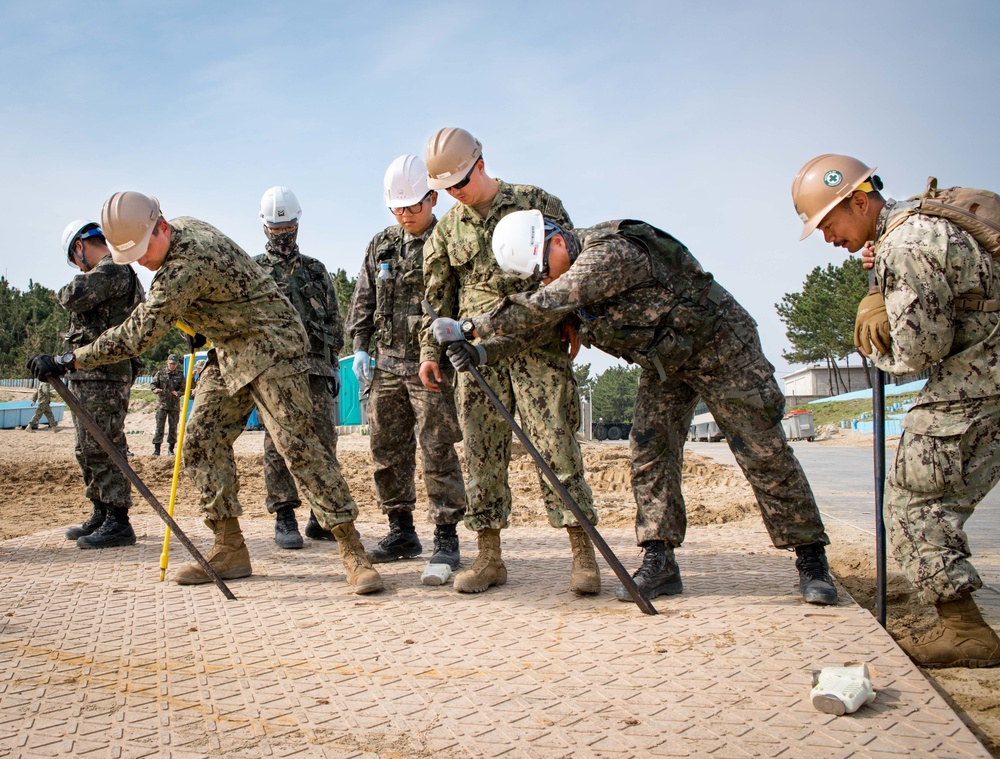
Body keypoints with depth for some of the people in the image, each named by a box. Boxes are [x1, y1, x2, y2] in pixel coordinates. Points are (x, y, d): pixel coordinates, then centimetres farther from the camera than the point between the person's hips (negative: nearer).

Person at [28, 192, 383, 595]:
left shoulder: (187, 261, -27)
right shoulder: (183, 228, 4)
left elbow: (138, 334, -29)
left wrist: (68, 361, -24)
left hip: (270, 344, -10)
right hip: (228, 350, 10)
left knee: (297, 443, -18)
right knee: (202, 441, 2)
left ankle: (353, 552, -16)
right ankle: (230, 550, 6)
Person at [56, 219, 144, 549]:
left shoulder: (112, 270, -11)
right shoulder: (114, 272, 23)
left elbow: (77, 297, -24)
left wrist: (65, 292, -3)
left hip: (102, 374, -11)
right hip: (90, 374, 11)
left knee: (103, 448, -10)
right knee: (89, 449, 16)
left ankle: (118, 524, -8)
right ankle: (101, 516, 24)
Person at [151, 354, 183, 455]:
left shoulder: (180, 375, 6)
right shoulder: (161, 373, 4)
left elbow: (183, 388, 4)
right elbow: (152, 383, 4)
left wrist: (178, 393, -17)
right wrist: (155, 389, -18)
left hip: (175, 405, 1)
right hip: (162, 403, -1)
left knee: (173, 427, 5)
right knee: (159, 426, -5)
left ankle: (171, 448, 15)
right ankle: (156, 448, -2)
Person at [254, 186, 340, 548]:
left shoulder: (316, 270, 19)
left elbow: (334, 322, 18)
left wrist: (334, 366, 11)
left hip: (317, 368, 3)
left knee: (324, 441, 1)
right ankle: (284, 518, 3)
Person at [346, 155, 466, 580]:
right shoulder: (380, 246, 14)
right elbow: (363, 300, 18)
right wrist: (360, 346, 9)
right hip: (385, 363, 6)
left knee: (438, 452, -6)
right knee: (387, 450, 8)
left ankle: (446, 539, 1)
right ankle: (401, 533, 20)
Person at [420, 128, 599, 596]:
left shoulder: (536, 203, 4)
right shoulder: (447, 229, 14)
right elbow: (438, 297, 17)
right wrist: (430, 351, 9)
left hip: (538, 344, -3)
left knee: (555, 443, -8)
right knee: (482, 452, 1)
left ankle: (583, 556, -4)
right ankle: (489, 558, 9)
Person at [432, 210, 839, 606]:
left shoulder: (612, 251, -32)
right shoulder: (567, 276, -3)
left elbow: (546, 307, -39)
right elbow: (536, 331, -1)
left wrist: (475, 325, -32)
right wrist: (481, 351, -16)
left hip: (719, 344, -8)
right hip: (663, 362, 8)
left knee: (763, 453, -5)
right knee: (649, 451, -5)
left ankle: (811, 561, 5)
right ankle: (659, 562, -1)